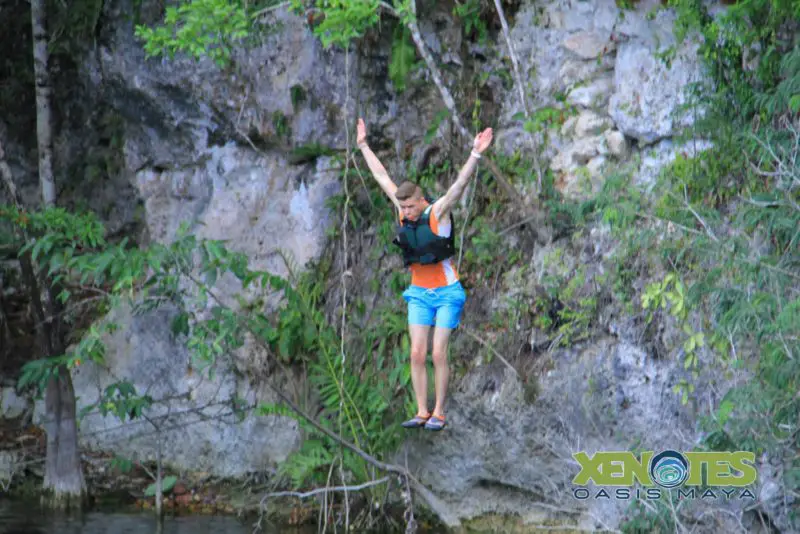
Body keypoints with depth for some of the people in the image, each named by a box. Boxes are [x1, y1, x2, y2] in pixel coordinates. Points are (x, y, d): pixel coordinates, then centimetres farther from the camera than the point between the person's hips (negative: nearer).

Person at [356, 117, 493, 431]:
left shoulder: (438, 213, -16)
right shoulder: (403, 211, -2)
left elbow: (461, 183, -29)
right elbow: (381, 176, 7)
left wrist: (475, 155, -42)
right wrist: (363, 146, 14)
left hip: (447, 293, -5)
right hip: (419, 293, 5)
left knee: (438, 354, -6)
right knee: (417, 354, -1)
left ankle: (439, 414, 1)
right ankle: (422, 412, 3)